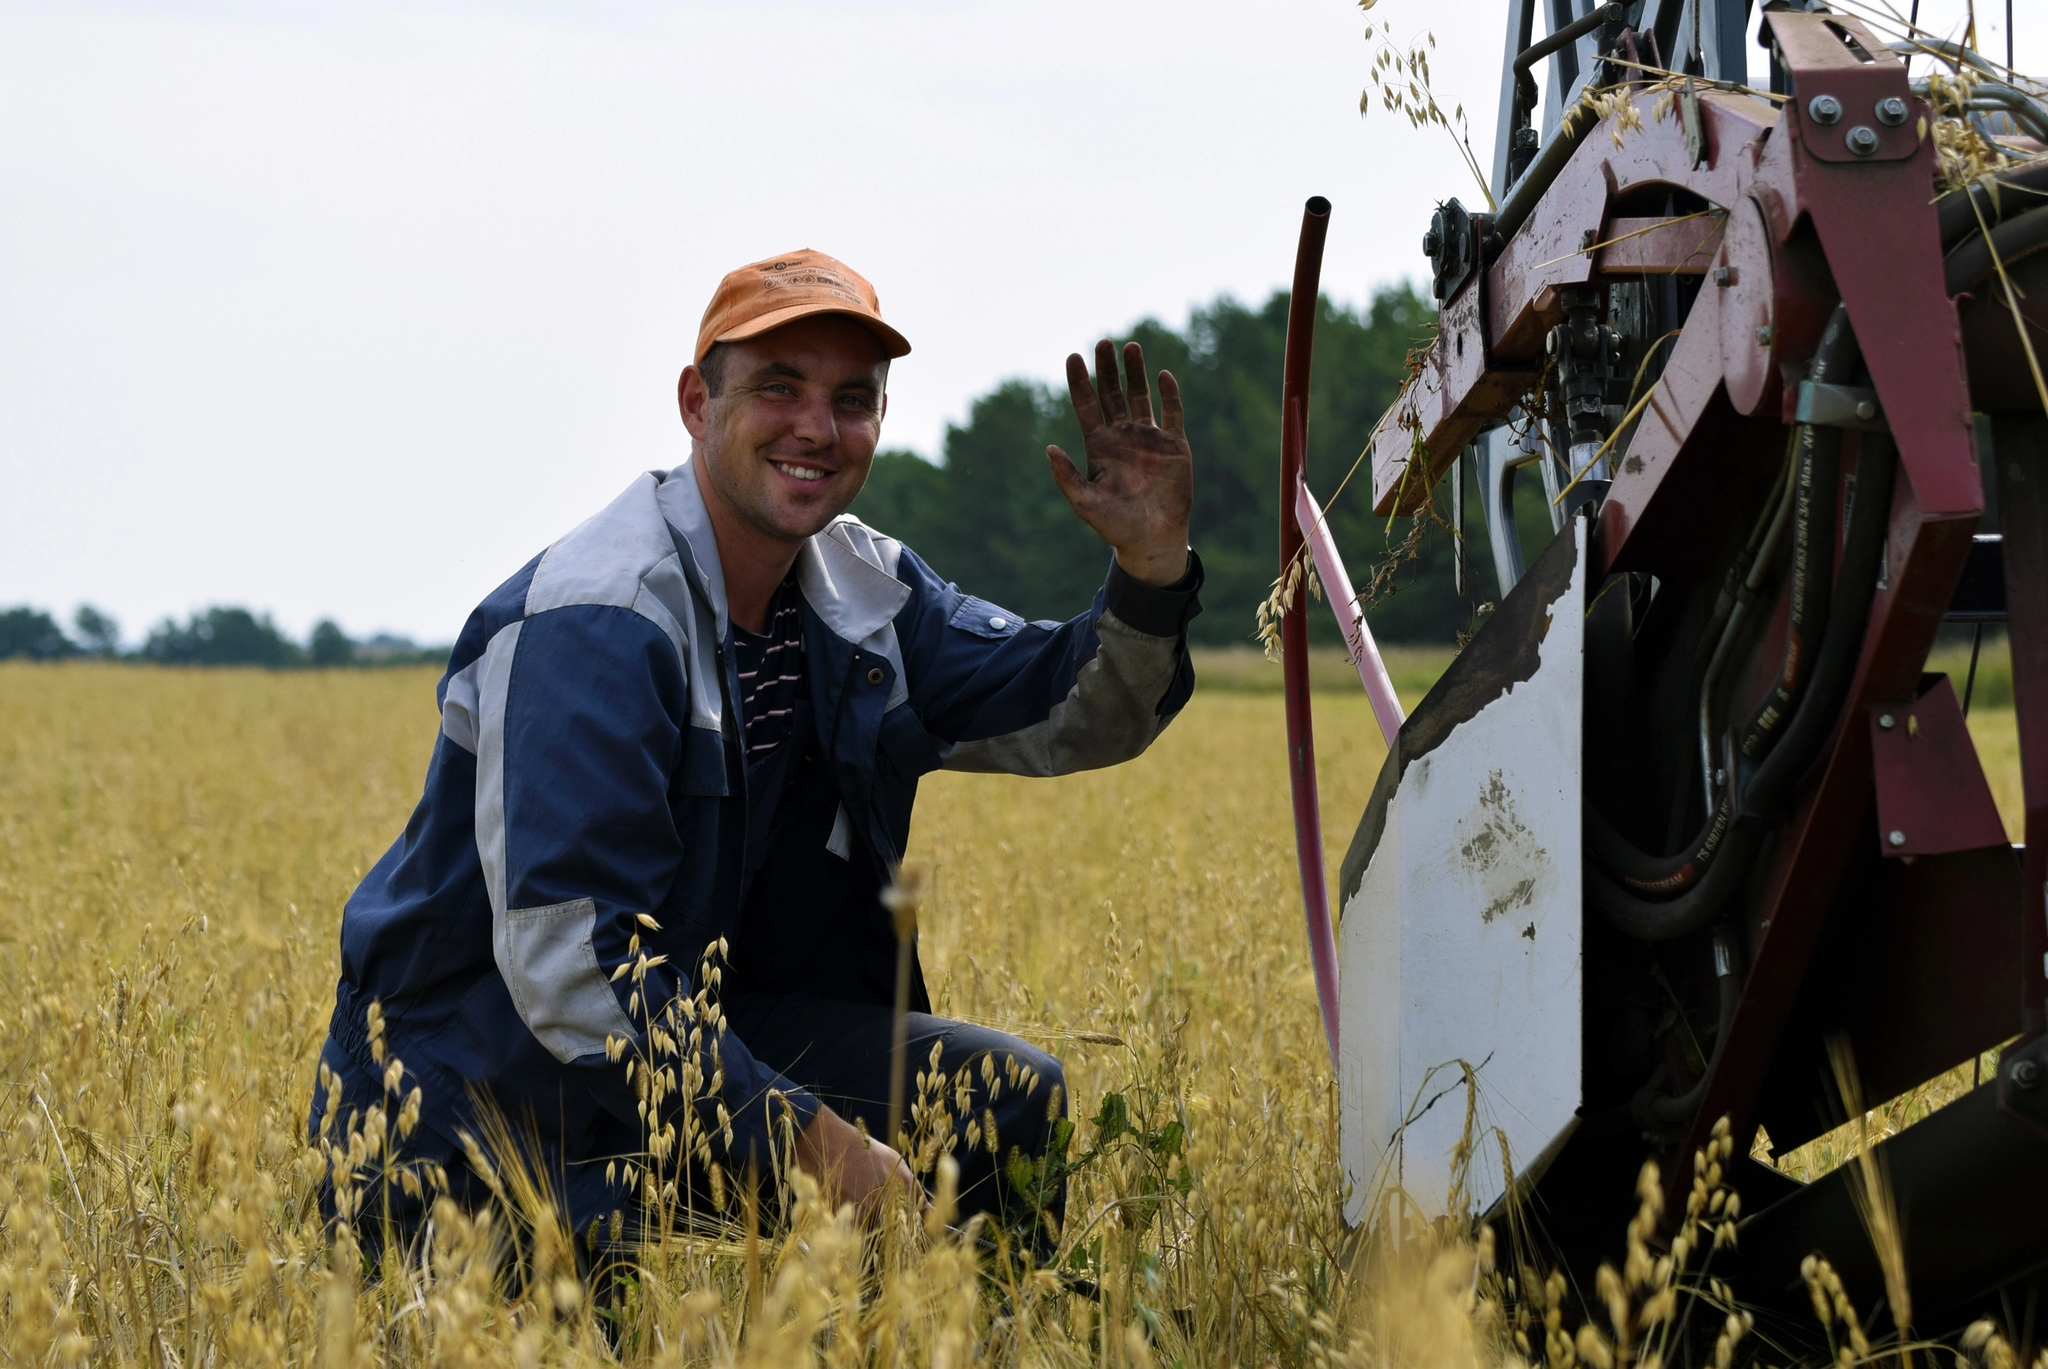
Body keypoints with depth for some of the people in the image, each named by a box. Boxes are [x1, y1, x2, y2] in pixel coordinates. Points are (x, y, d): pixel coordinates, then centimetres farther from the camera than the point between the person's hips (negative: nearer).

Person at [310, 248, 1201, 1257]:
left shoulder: (858, 589, 5)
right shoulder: (595, 625, -24)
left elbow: (1070, 716, 9)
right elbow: (565, 963, -31)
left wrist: (1152, 565, -13)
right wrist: (808, 1142, -32)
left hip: (693, 1025, 8)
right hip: (489, 1087, -8)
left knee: (1014, 1099, 0)